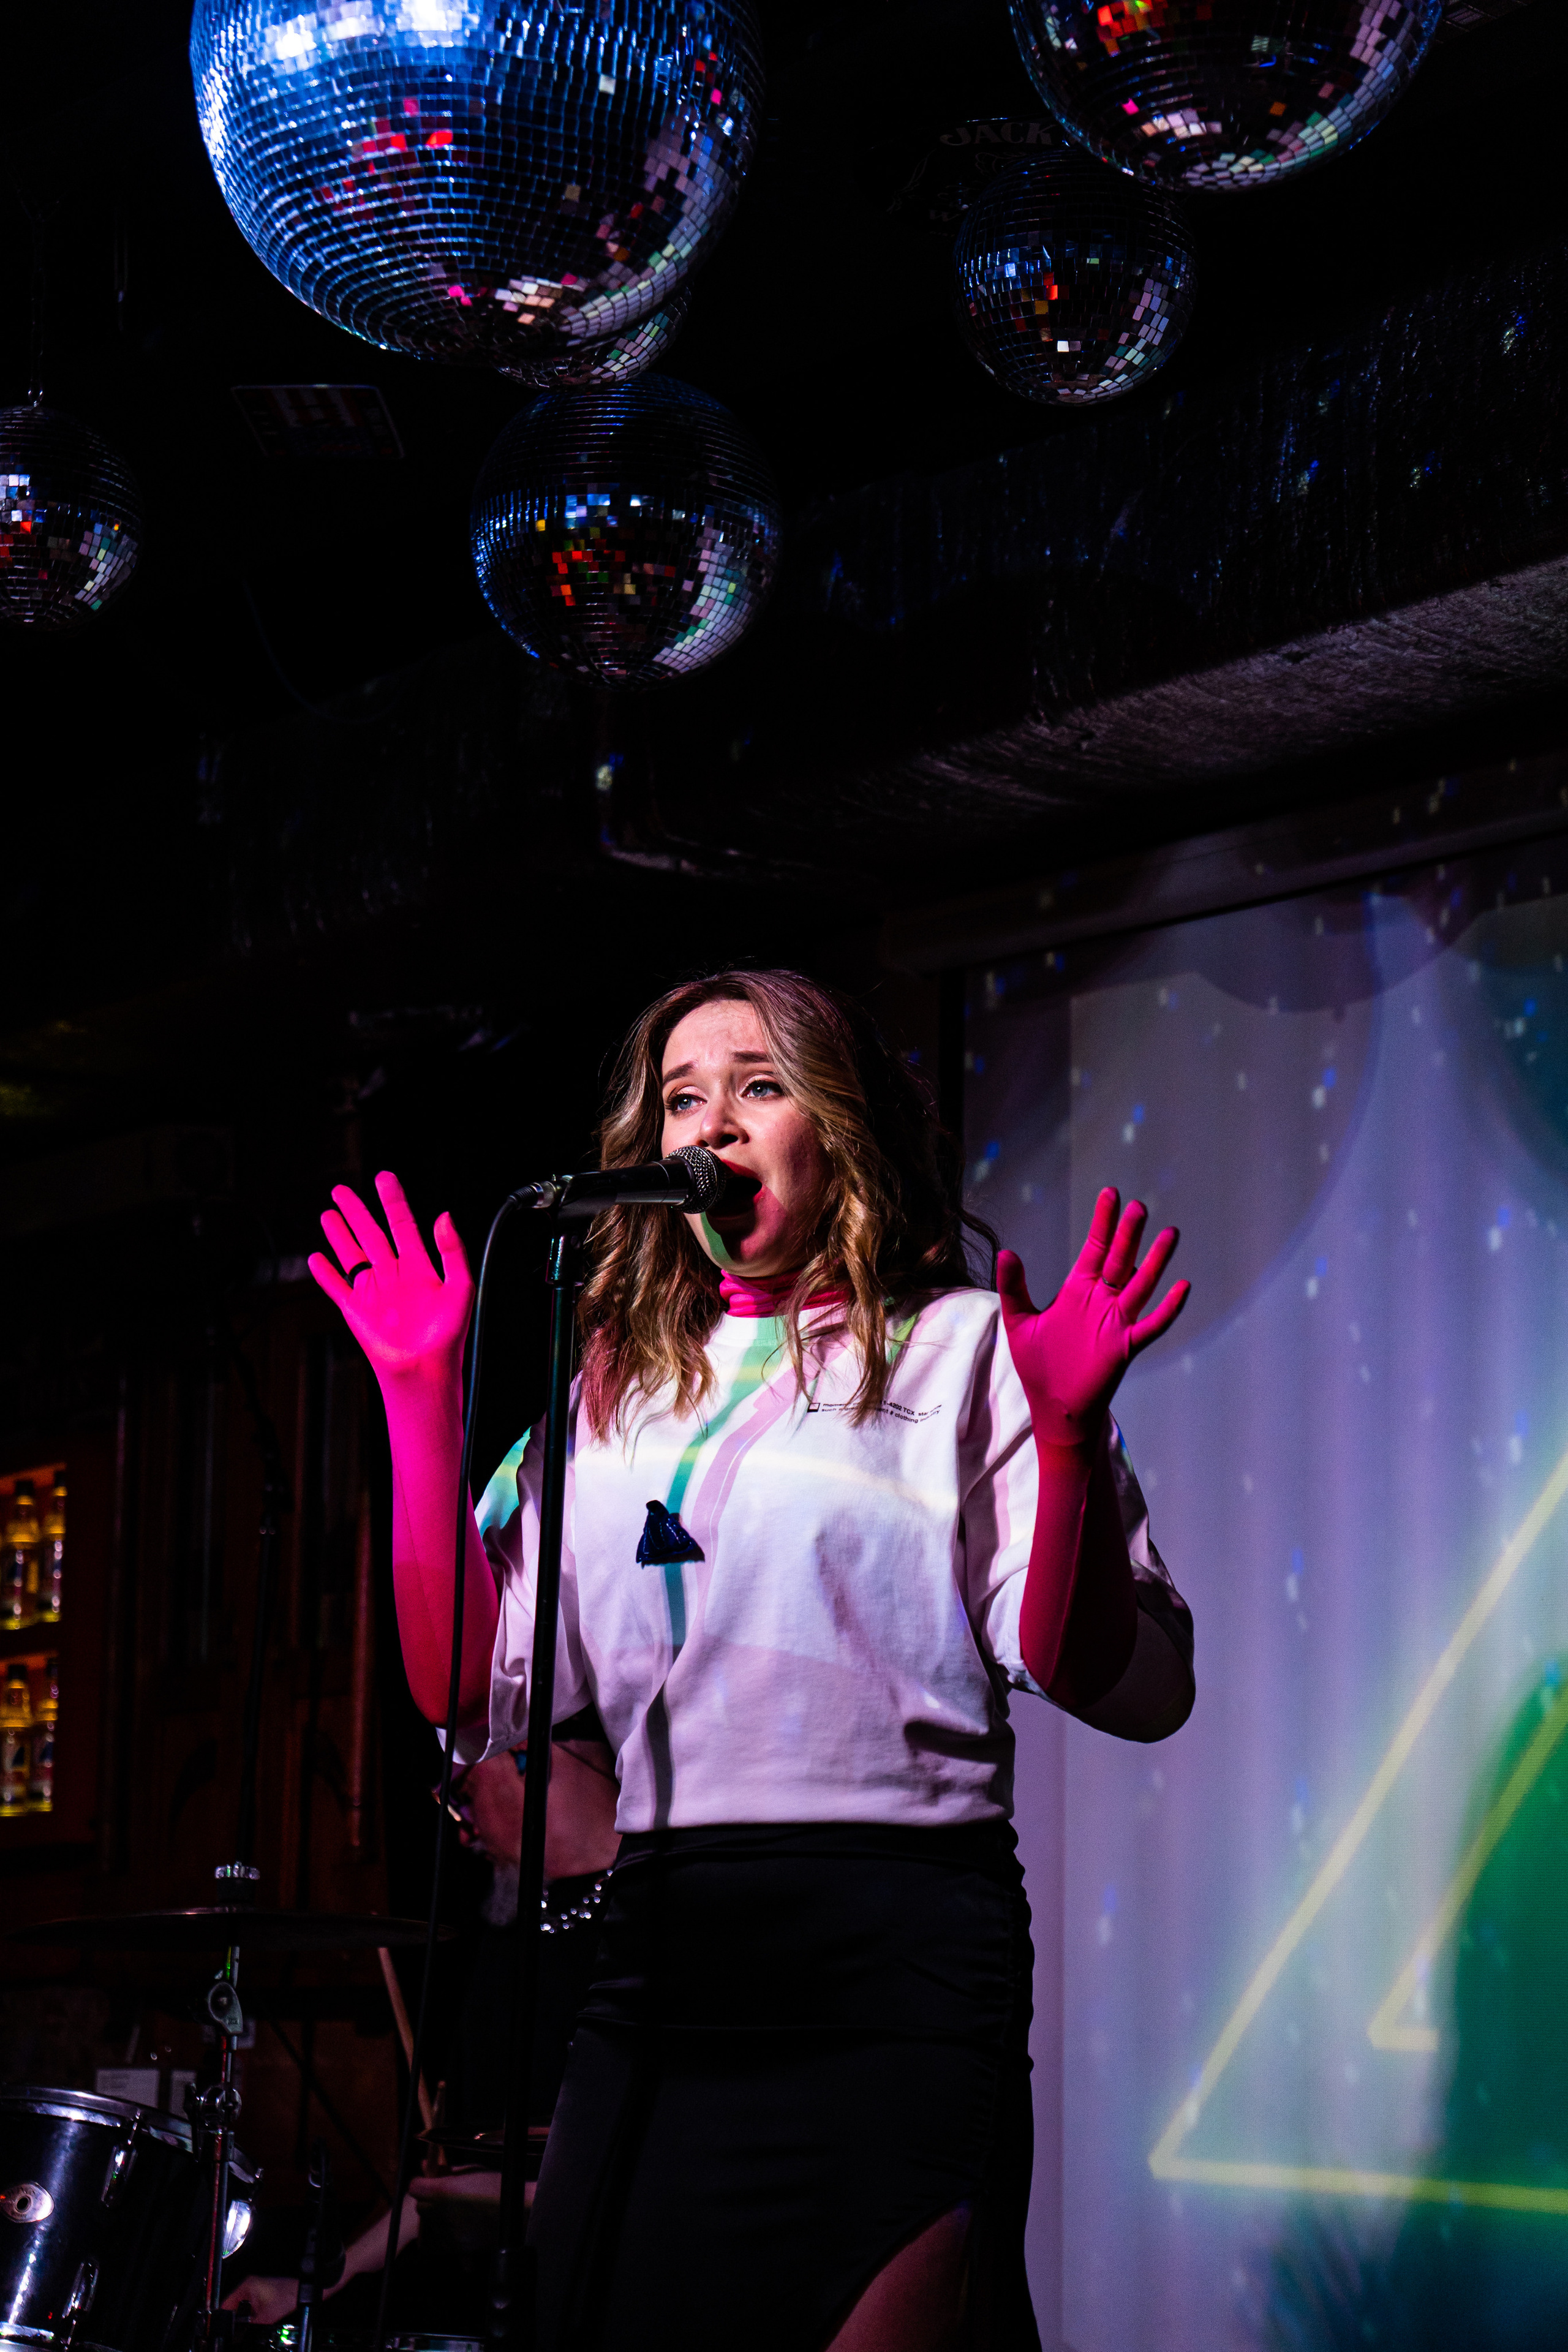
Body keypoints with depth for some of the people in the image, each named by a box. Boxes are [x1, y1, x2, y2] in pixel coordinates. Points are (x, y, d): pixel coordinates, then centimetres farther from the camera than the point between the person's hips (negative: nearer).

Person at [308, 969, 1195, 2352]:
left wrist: (1071, 1434, -22)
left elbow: (1130, 1692, -7)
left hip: (893, 1968, -5)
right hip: (658, 1963, 5)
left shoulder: (962, 1349, 2)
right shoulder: (617, 1388, 16)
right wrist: (425, 1402, 6)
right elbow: (474, 1696, 8)